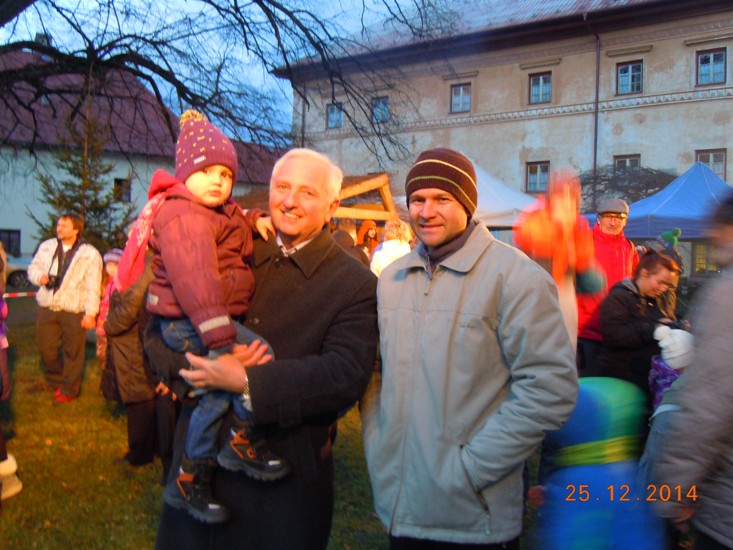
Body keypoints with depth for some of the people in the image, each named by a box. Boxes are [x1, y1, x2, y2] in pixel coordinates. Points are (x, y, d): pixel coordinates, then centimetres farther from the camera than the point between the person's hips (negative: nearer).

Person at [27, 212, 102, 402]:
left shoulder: (90, 254, -6)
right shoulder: (47, 246, 10)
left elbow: (93, 286, -8)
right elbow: (33, 267, 19)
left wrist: (91, 312, -13)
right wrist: (40, 277, -6)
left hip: (74, 310, -4)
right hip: (47, 308, 5)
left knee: (73, 351, 4)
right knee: (46, 349, 11)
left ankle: (69, 389, 22)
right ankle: (57, 381, 35)